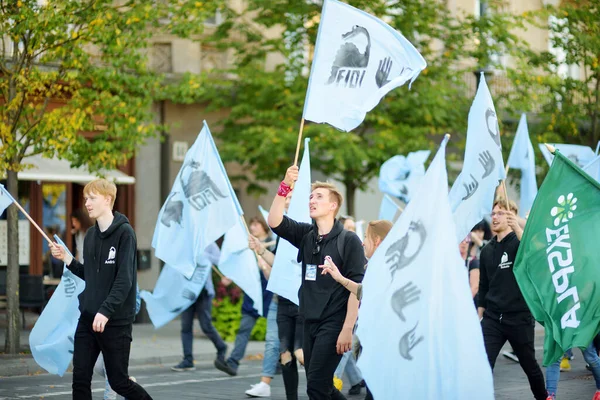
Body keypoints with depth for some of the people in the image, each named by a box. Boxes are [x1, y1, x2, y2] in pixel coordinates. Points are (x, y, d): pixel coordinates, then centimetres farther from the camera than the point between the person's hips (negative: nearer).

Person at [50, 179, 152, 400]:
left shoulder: (124, 232, -11)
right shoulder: (90, 235, 11)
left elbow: (124, 280, -18)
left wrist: (105, 311, -28)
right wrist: (66, 258, 4)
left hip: (116, 322, -6)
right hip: (87, 319, 6)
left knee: (118, 382, 1)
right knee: (80, 380, 1)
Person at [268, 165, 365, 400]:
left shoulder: (348, 240, -7)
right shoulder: (306, 235, 8)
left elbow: (356, 286, -11)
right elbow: (274, 222, -7)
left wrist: (347, 328, -17)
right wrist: (285, 186, -18)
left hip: (334, 323, -6)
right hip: (310, 322, 6)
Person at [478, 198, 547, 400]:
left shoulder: (519, 242, -6)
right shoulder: (487, 250, 10)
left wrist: (516, 227, -41)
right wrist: (479, 316, 15)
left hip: (520, 318, -4)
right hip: (492, 319, 4)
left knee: (529, 365, 12)